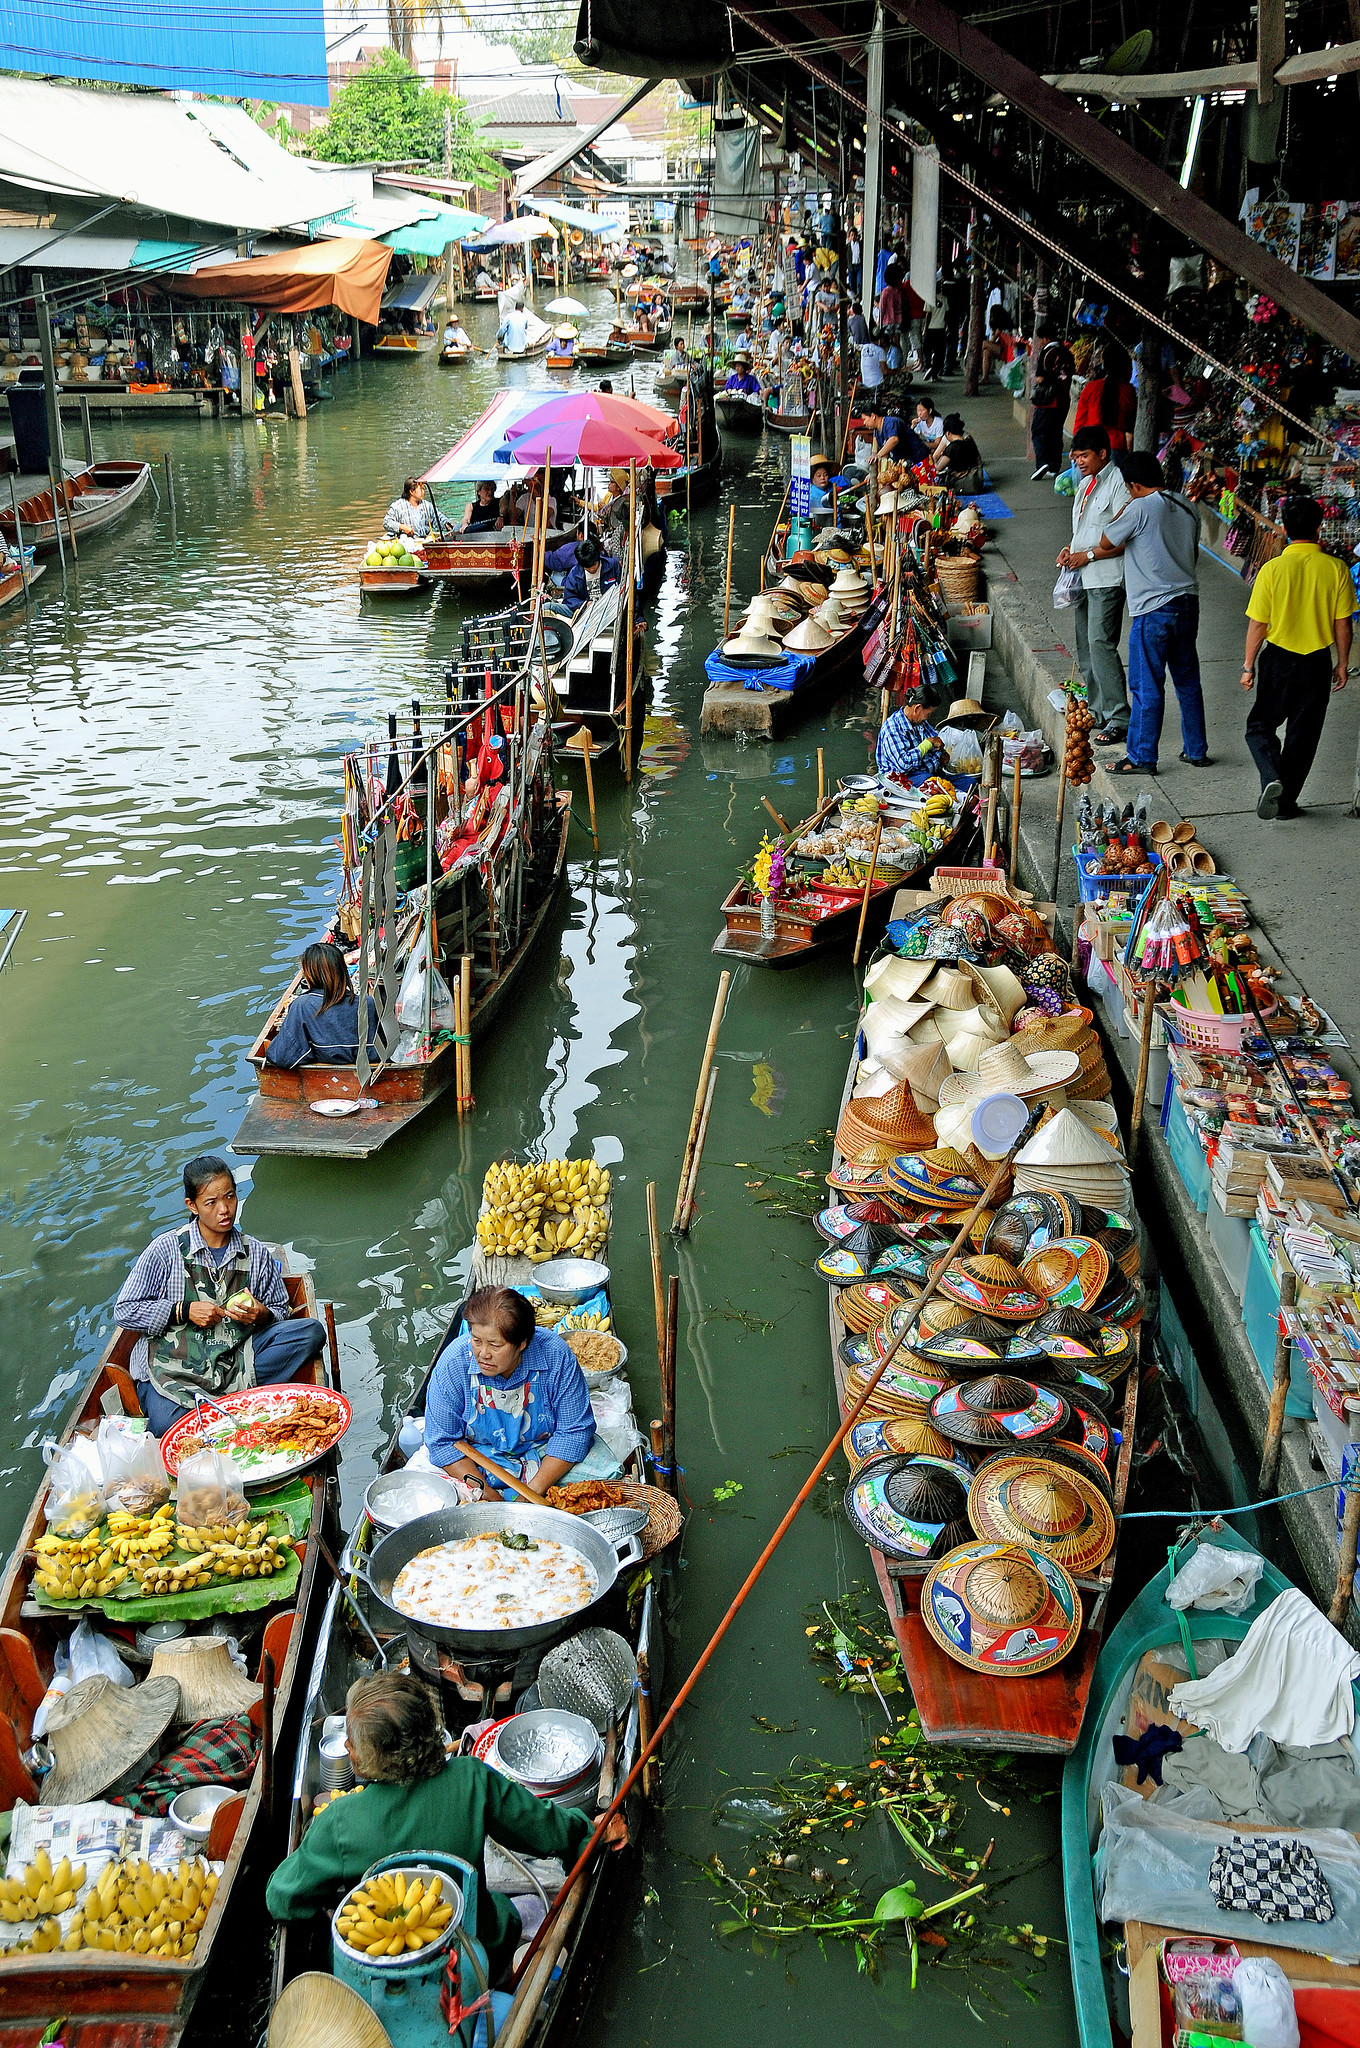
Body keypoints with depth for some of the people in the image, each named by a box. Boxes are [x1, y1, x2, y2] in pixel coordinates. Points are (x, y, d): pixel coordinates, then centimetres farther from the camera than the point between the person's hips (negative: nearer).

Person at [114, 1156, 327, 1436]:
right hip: (173, 1363, -3)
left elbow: (282, 1313, 16)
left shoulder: (256, 1254, 10)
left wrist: (261, 1316, -8)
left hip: (235, 1356, 4)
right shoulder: (167, 1249, 0)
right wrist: (184, 1311, -10)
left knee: (311, 1331, -20)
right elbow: (124, 1312, 0)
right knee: (168, 1426, -35)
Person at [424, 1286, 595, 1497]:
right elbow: (443, 1440, -13)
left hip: (546, 1451, 0)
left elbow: (574, 1430, -14)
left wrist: (535, 1490, -22)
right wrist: (481, 1491, -25)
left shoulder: (557, 1357, -22)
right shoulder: (453, 1364, -20)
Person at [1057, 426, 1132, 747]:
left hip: (1107, 579, -10)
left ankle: (1119, 720, -13)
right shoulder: (1085, 484, 17)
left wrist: (1088, 555, -17)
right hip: (1083, 578, 10)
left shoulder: (1117, 482, -12)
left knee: (1100, 644, -15)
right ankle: (1097, 714, 21)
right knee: (1085, 648, 12)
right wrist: (1071, 550, 8)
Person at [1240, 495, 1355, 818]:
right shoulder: (1336, 569, -8)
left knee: (1260, 724, 15)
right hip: (1317, 662, 1)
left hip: (1278, 659, -1)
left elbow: (1257, 625, -8)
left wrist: (1248, 665, 4)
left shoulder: (1272, 569, -12)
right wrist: (1342, 664, 10)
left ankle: (1272, 778, -10)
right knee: (1303, 734, 13)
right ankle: (1286, 801, 16)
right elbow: (1343, 625, -3)